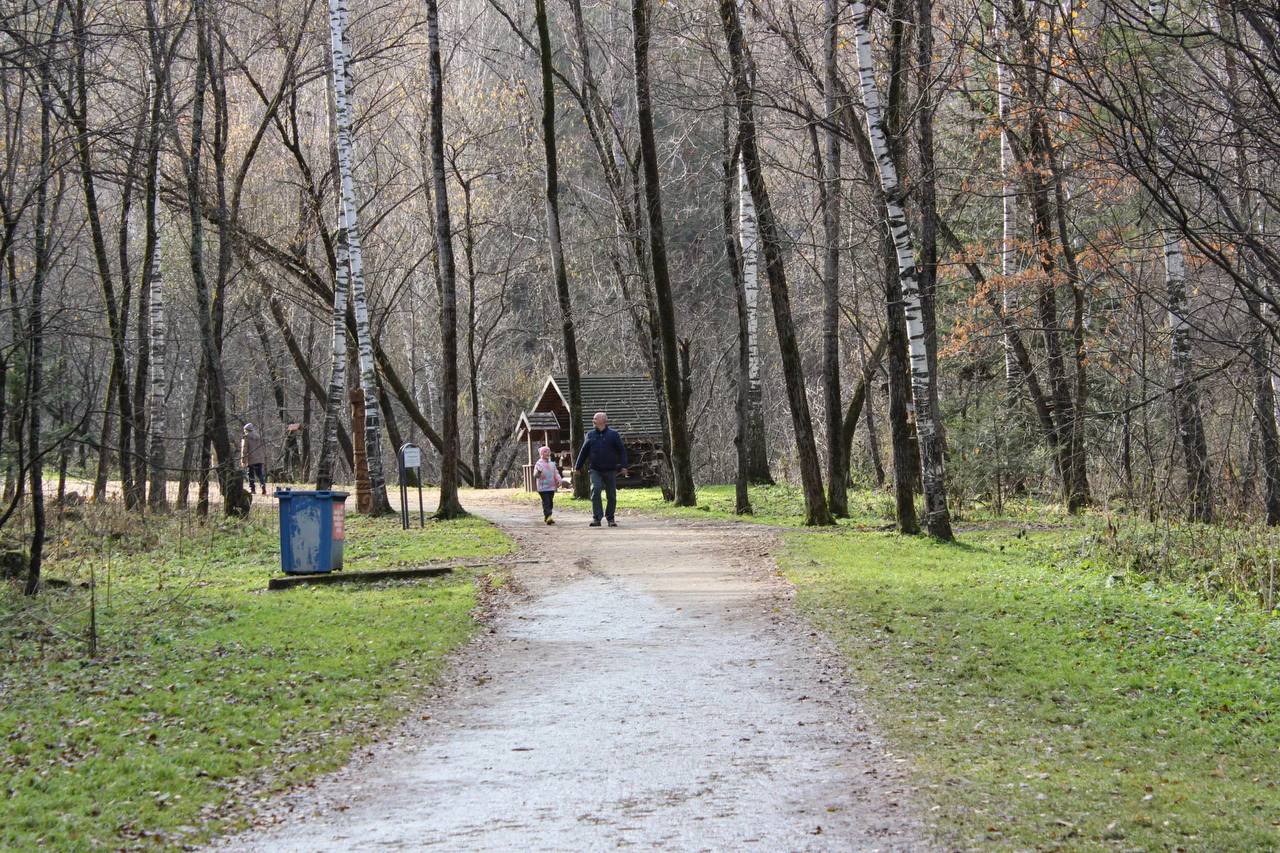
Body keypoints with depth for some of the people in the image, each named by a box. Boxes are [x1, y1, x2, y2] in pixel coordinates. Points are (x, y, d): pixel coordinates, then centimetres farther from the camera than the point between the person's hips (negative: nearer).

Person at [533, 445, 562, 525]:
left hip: (551, 487, 6)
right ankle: (548, 517, -21)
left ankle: (546, 517, 23)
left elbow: (556, 473, 17)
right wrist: (538, 473, -36)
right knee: (546, 502, -13)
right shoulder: (538, 464, -6)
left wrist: (558, 481, 1)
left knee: (550, 502, 11)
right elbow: (535, 475, -14)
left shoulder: (552, 464, 12)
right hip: (542, 487, -6)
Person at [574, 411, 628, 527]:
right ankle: (596, 518, -15)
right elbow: (583, 452, 17)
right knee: (595, 490, -17)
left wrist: (623, 466, -8)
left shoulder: (613, 434, 3)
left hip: (610, 470, -1)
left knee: (611, 495, 3)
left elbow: (622, 451, 2)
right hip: (595, 470, 1)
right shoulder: (591, 435, 10)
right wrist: (578, 466, 16)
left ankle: (610, 518, 17)